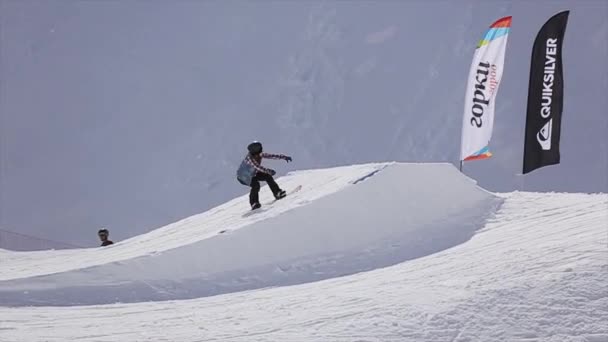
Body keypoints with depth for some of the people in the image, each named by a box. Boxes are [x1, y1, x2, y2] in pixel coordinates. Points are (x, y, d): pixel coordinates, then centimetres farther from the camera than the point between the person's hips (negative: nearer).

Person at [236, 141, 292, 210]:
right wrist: (268, 171, -59)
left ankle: (277, 193, 11)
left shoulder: (260, 154, -16)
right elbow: (257, 167, -48)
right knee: (256, 185, -28)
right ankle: (254, 203, -18)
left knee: (268, 176, -2)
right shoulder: (249, 157, -36)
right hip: (243, 177, -7)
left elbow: (271, 156, -12)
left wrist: (283, 157, -17)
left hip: (253, 174, 7)